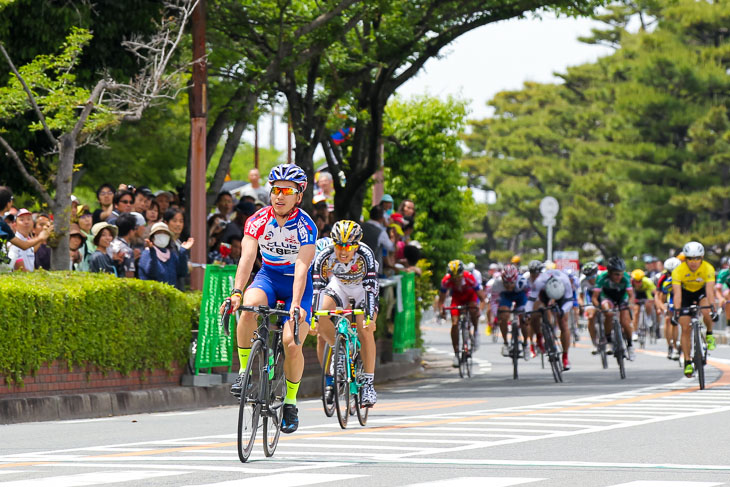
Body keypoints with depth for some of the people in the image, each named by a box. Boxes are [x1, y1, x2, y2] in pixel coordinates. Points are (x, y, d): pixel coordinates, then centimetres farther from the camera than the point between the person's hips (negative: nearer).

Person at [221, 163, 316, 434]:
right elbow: (247, 258, -23)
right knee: (250, 306, -33)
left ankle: (290, 401, 4)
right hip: (268, 277, 2)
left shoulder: (305, 226, -20)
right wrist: (236, 293, -39)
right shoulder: (258, 220, -13)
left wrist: (295, 304, -44)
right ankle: (244, 370, -17)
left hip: (297, 283, -2)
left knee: (291, 343, -19)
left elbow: (301, 267, -30)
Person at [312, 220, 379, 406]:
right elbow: (316, 287, -28)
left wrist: (370, 317, -48)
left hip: (363, 286, -2)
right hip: (339, 284, 2)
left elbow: (371, 287, -39)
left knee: (365, 330, -21)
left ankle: (369, 384, -15)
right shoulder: (325, 256, -29)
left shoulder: (365, 255, -35)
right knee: (321, 320, -22)